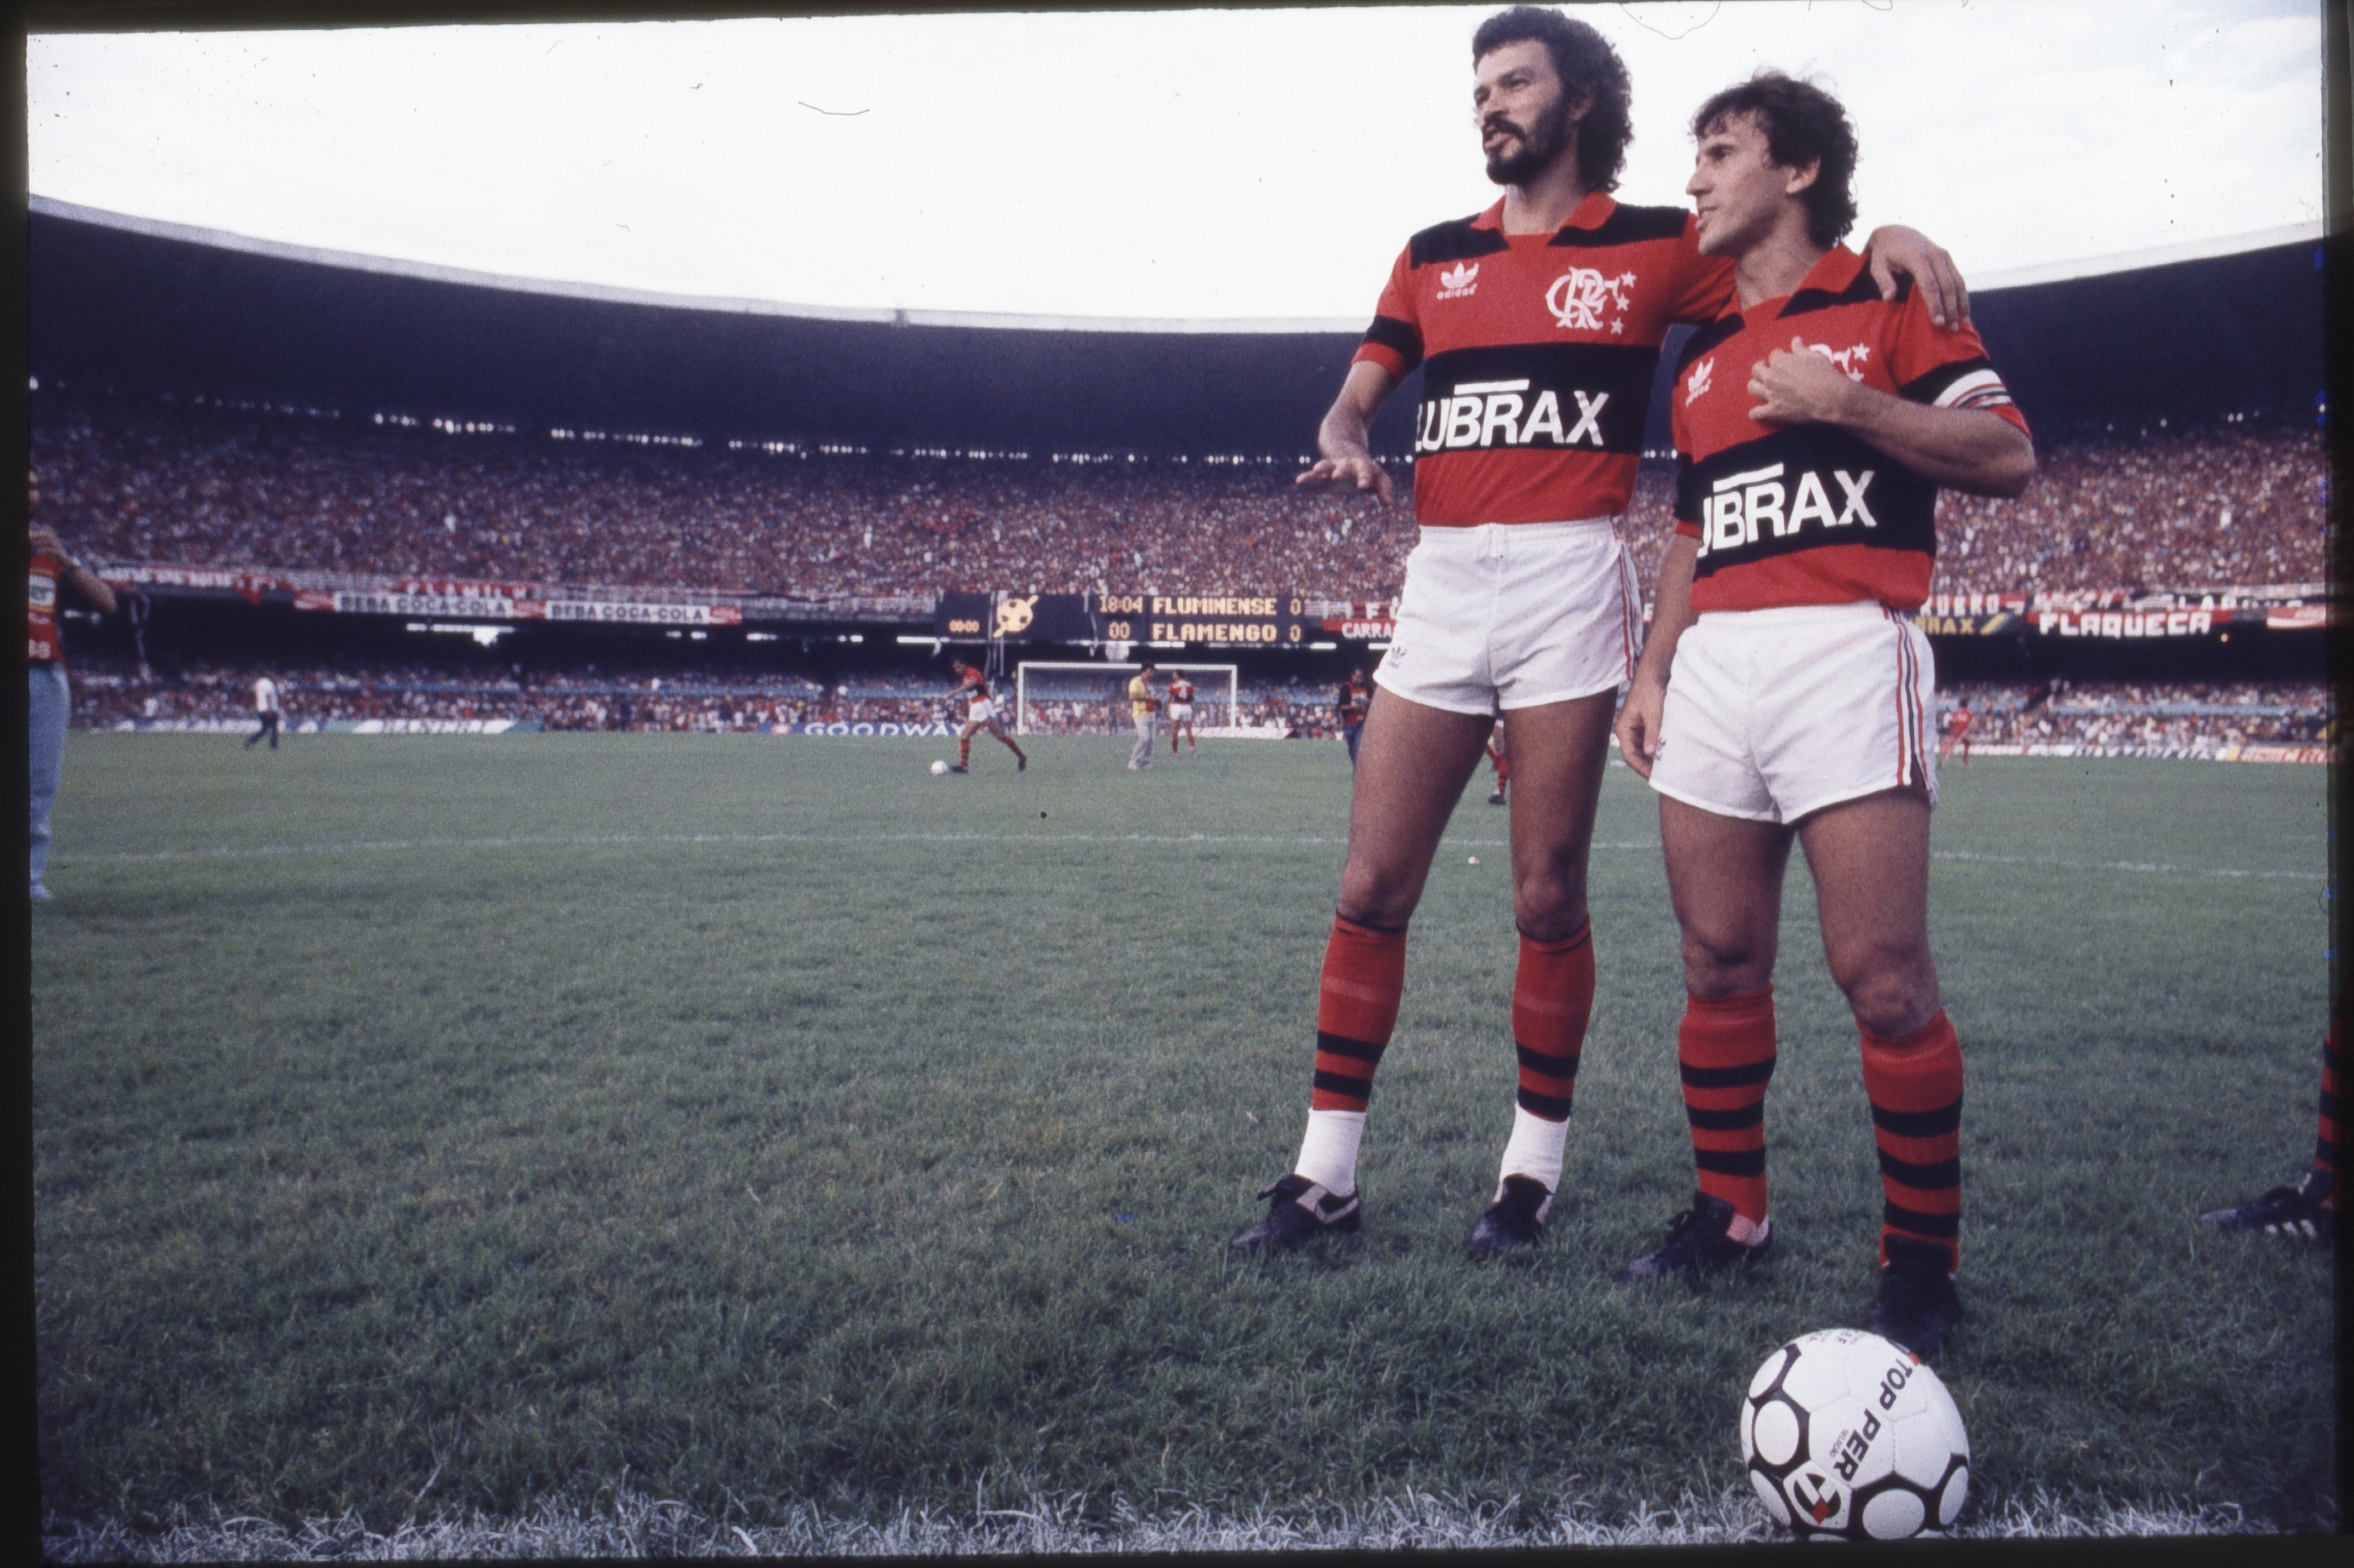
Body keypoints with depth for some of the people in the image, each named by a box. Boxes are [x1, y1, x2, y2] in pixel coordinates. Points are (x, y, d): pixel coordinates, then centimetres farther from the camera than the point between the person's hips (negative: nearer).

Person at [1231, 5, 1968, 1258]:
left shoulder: (1655, 245, 8)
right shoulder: (1435, 255, 18)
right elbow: (1352, 397, 17)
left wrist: (1884, 238, -12)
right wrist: (1345, 444, -6)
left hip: (1568, 581, -3)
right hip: (1439, 582, 3)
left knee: (1547, 896, 1)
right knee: (1371, 888, 1)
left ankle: (1534, 1165, 18)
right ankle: (1325, 1171, 11)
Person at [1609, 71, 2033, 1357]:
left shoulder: (1887, 296, 5)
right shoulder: (1701, 354, 23)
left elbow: (2008, 457, -3)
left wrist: (1844, 403, -11)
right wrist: (1652, 671, 17)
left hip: (1846, 649, -6)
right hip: (1716, 661, 6)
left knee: (1884, 980, -9)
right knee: (1719, 967, 6)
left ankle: (1923, 1263, 5)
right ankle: (1729, 1212, 20)